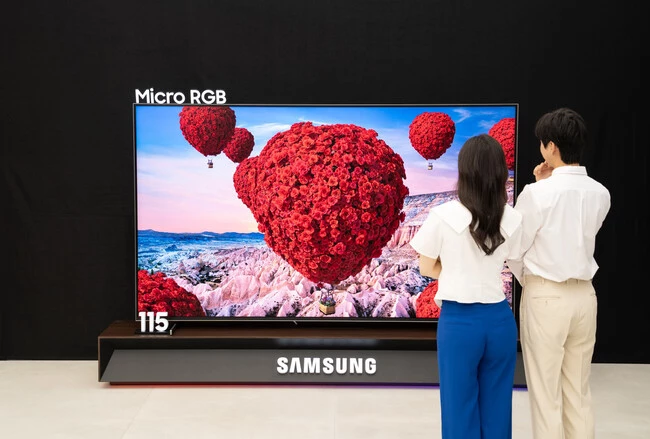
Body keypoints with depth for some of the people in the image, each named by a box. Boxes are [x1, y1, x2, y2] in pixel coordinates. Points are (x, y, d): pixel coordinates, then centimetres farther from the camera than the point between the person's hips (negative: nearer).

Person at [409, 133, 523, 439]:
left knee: (461, 406, 11)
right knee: (496, 405, 16)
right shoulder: (513, 219, -4)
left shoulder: (443, 215, -13)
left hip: (459, 321, -3)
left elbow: (427, 268, -2)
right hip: (500, 319, 3)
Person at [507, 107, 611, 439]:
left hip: (545, 297, -5)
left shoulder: (538, 193, -16)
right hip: (584, 294, 6)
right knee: (578, 392, 15)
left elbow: (513, 248, -7)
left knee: (546, 394, 6)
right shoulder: (600, 193, 1)